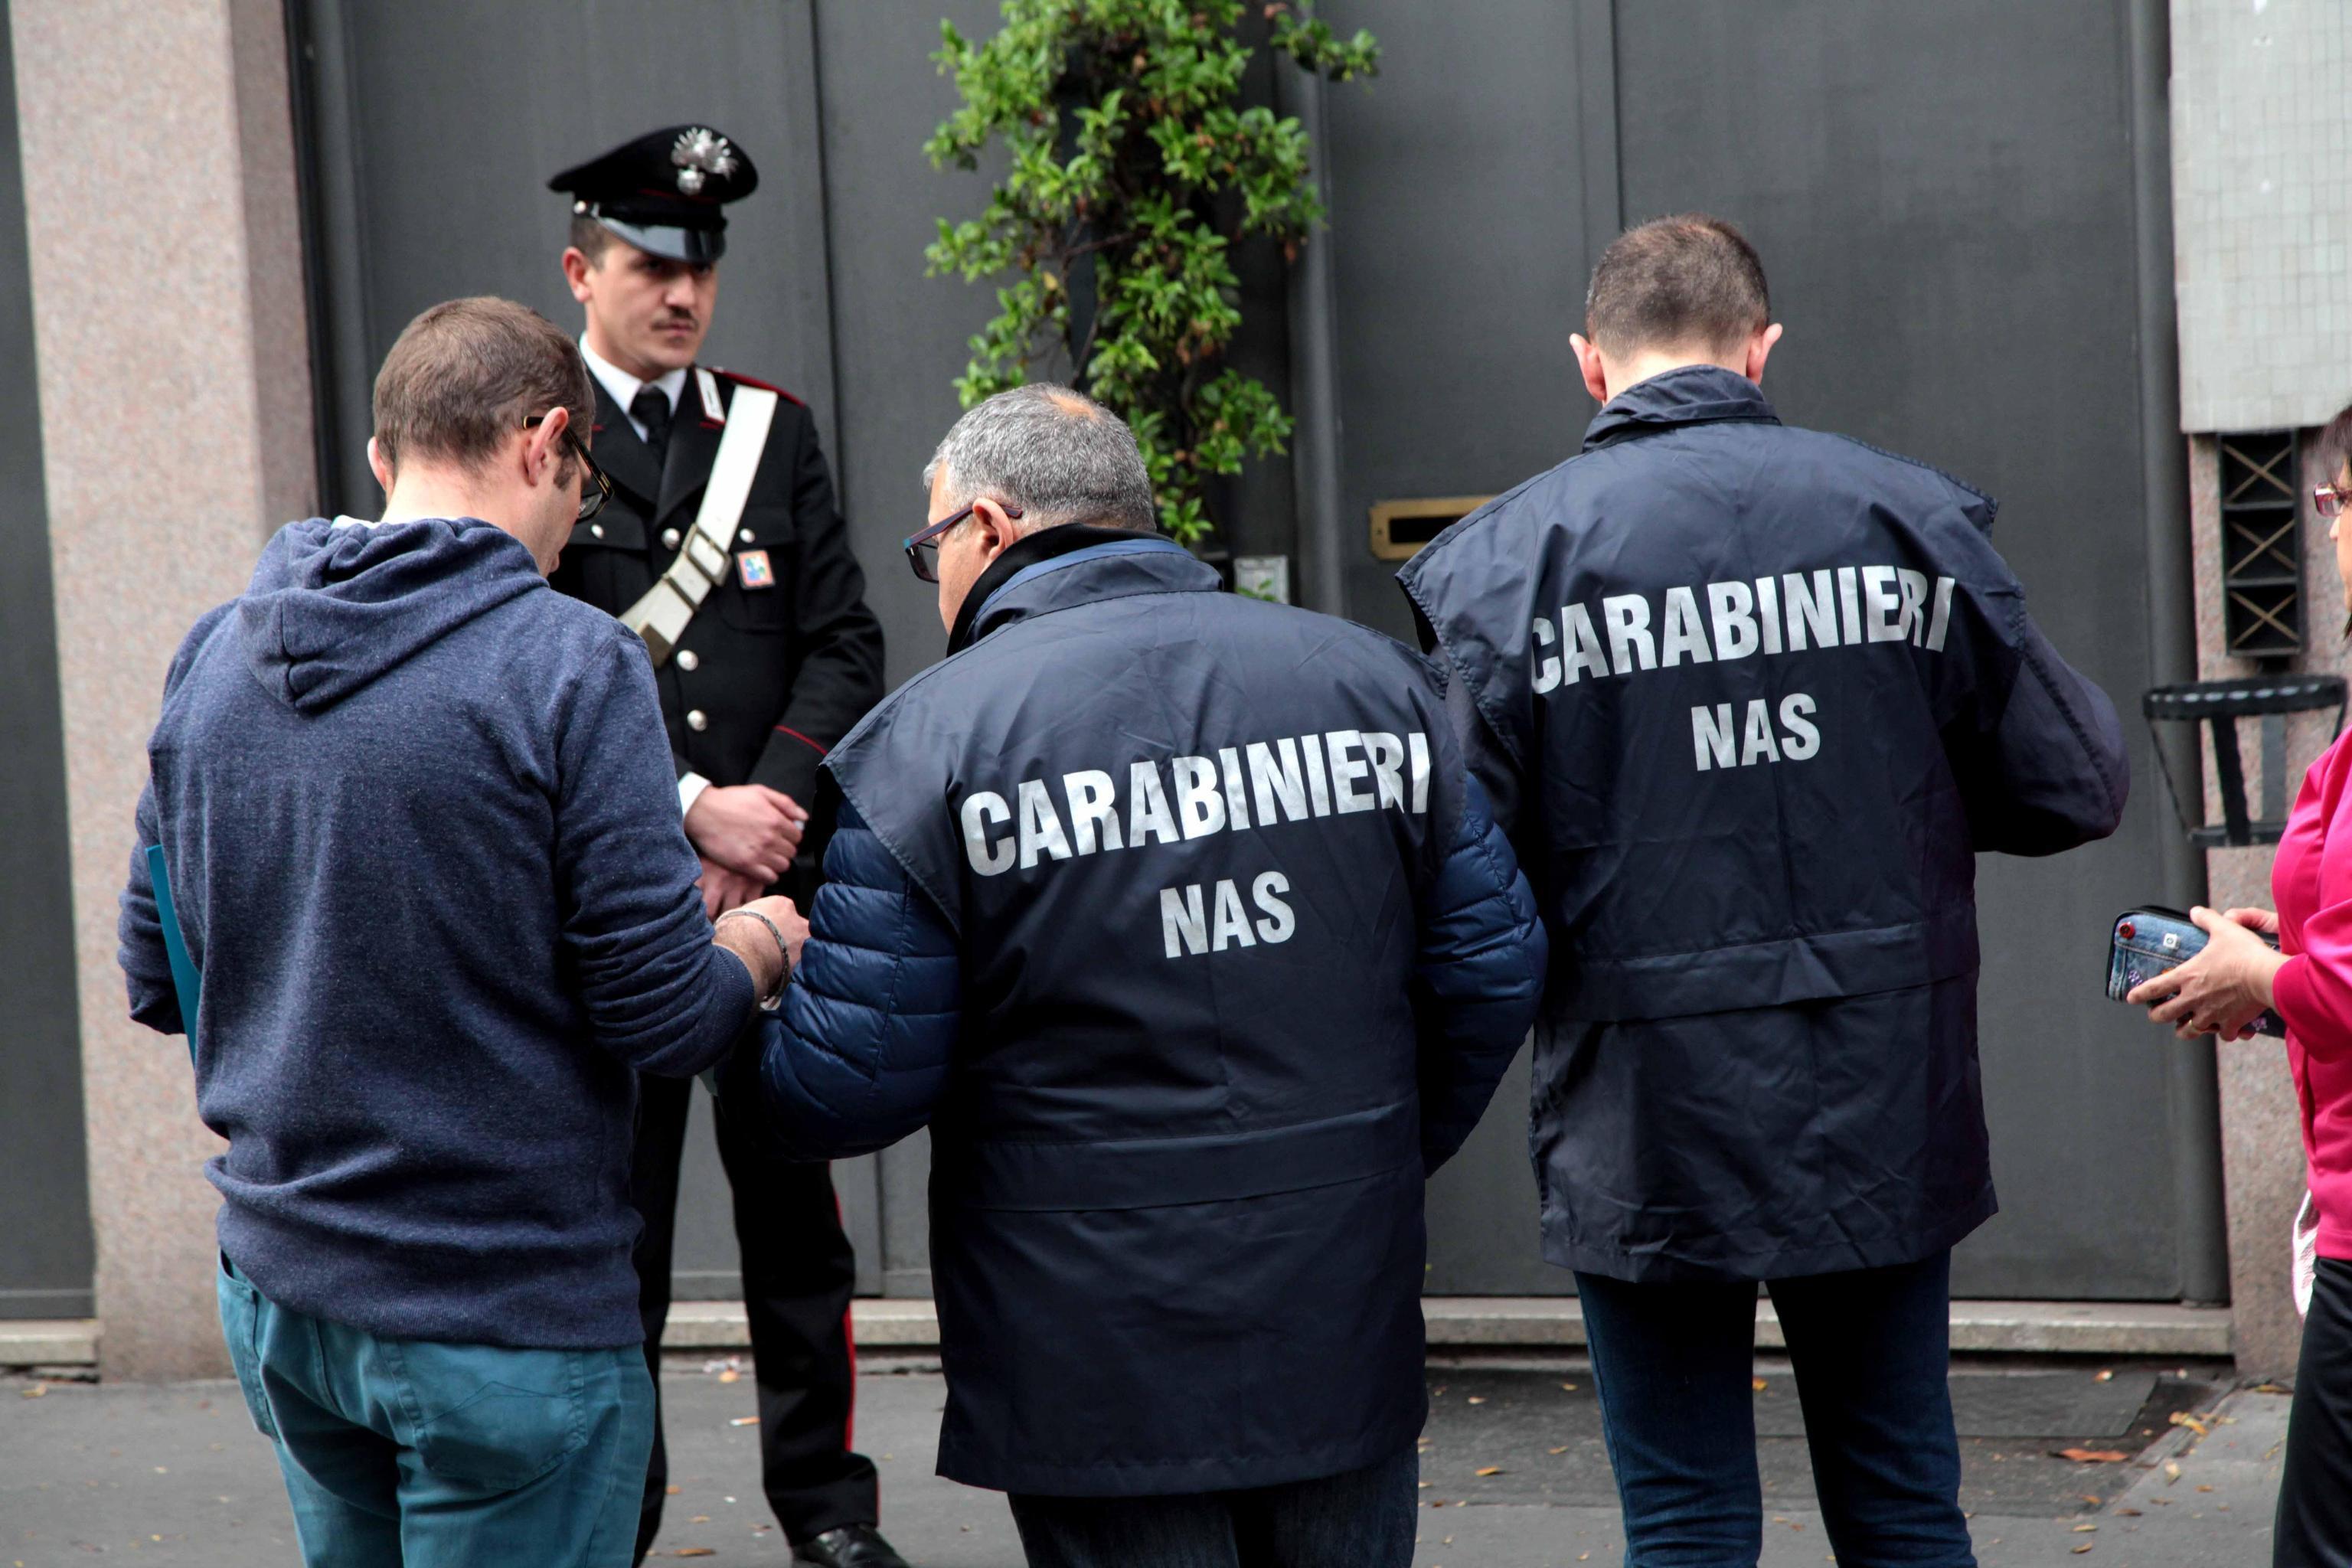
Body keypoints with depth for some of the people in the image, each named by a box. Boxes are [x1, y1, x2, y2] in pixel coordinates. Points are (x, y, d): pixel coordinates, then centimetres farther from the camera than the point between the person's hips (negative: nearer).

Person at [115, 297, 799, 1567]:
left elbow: (157, 983, 11)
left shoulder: (212, 657, 4)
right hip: (502, 1319, -6)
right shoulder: (570, 666, -15)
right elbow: (664, 1020, -15)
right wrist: (755, 948, 6)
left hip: (275, 1290, 6)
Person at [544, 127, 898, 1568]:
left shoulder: (773, 428, 11)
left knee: (796, 1205, 8)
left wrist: (769, 812, -8)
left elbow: (846, 646, 6)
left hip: (775, 873, 3)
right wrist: (689, 807, -15)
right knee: (615, 1216, 2)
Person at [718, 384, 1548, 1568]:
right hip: (1349, 1334, 4)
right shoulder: (1370, 680, 6)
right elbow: (1493, 963, 7)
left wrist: (730, 1041, 10)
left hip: (1101, 1367, -4)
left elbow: (851, 1082, -12)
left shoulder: (925, 740, -8)